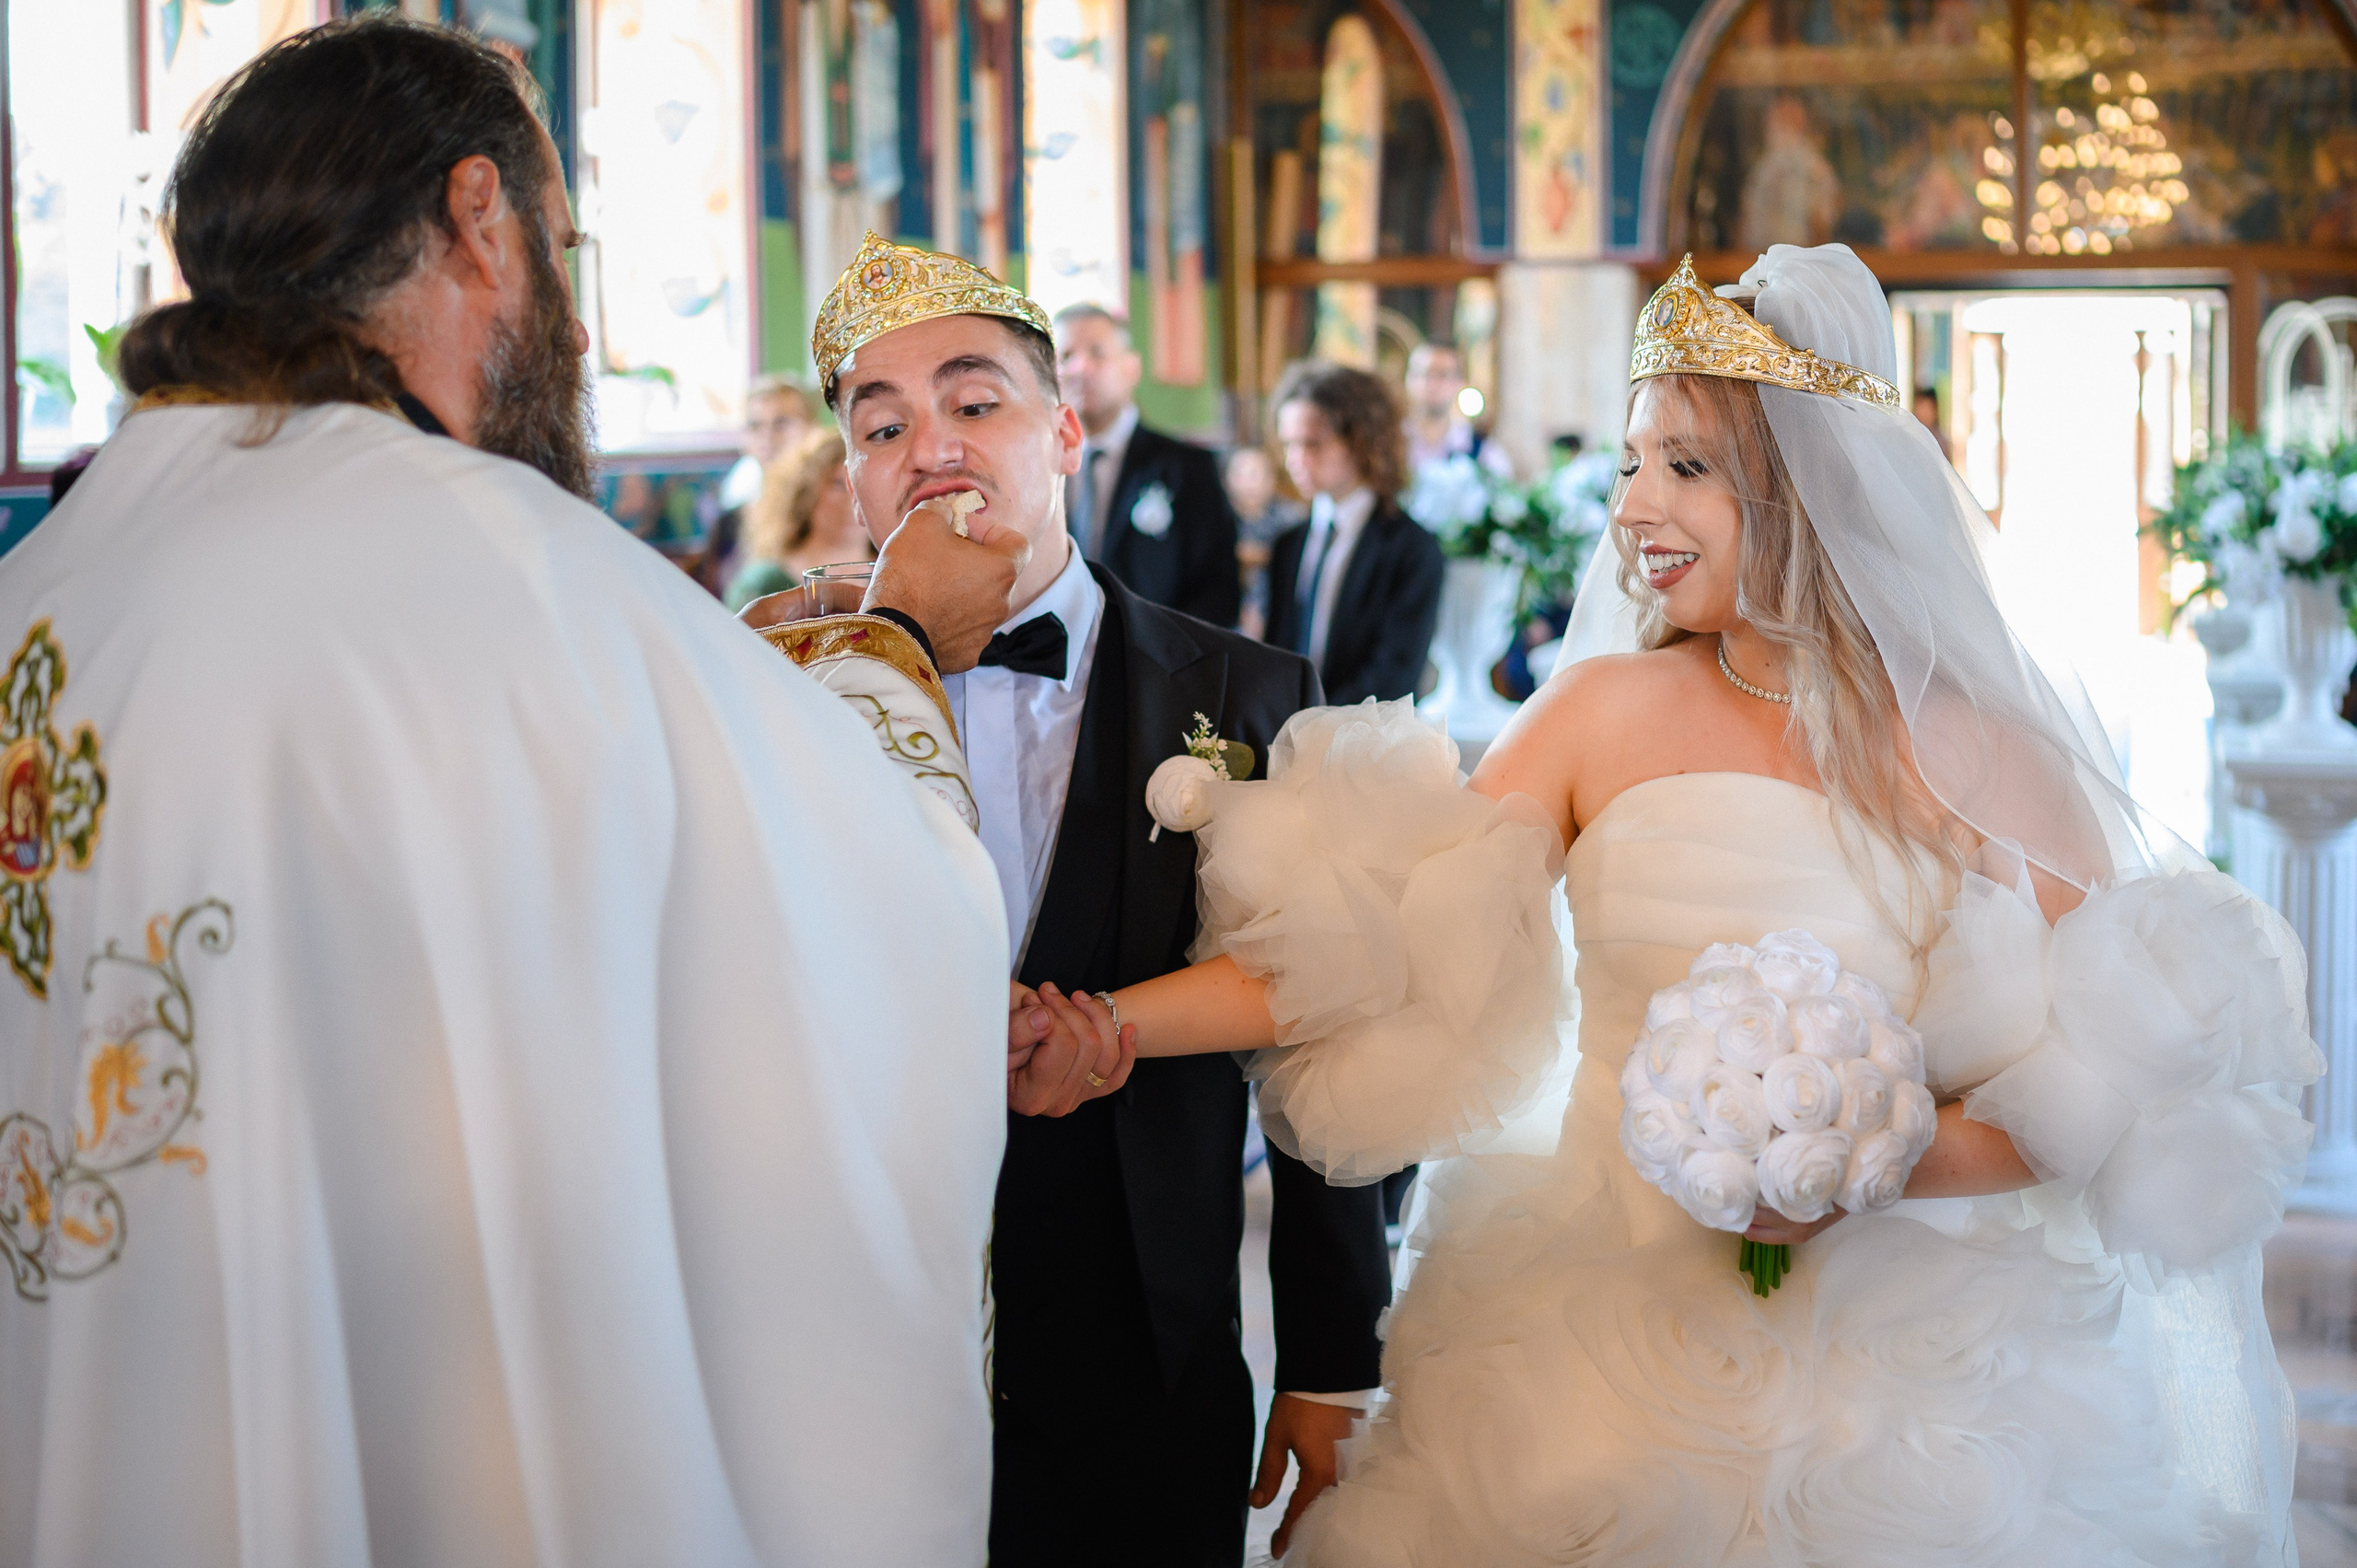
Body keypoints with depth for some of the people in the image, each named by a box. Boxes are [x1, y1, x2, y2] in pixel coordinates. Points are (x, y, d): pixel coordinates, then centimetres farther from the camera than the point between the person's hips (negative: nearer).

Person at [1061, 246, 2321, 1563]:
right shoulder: (1610, 716, 1)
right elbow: (1374, 947, -4)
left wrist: (1889, 1162, -23)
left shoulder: (1978, 752, -5)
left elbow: (2126, 1053, -8)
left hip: (1919, 1347, -2)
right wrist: (1106, 1024, -14)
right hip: (1613, 1342, 2)